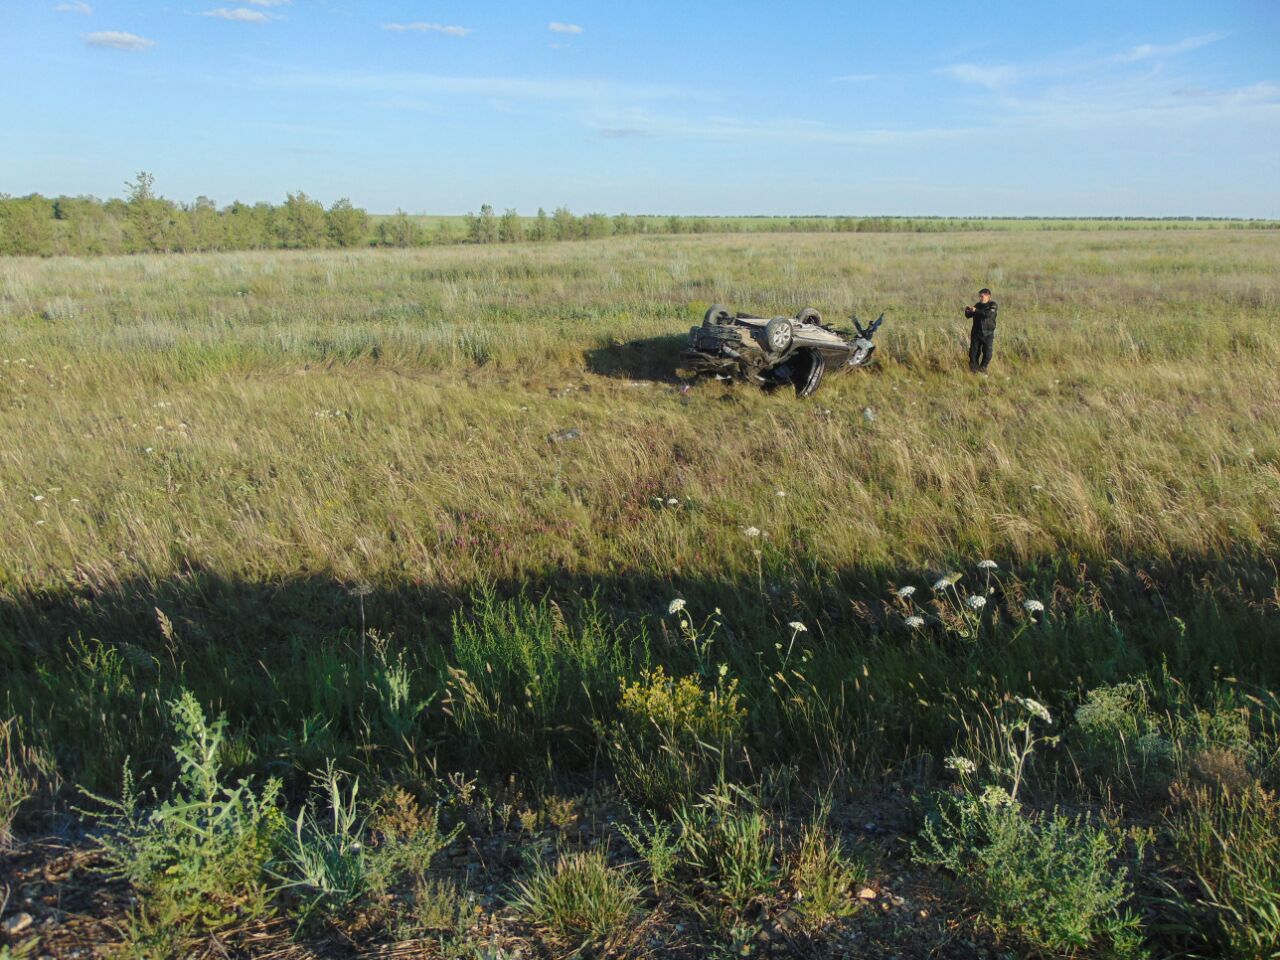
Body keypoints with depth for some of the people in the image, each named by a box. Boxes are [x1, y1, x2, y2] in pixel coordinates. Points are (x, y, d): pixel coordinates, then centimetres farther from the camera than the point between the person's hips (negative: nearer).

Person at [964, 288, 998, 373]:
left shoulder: (992, 305, -6)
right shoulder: (977, 305, 9)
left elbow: (989, 314, -26)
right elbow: (969, 316, 13)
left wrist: (976, 310, -29)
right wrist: (967, 311, -11)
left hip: (988, 334, -3)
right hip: (976, 332, 3)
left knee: (987, 353, 1)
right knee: (973, 352, -1)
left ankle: (982, 368, 20)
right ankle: (974, 368, 13)